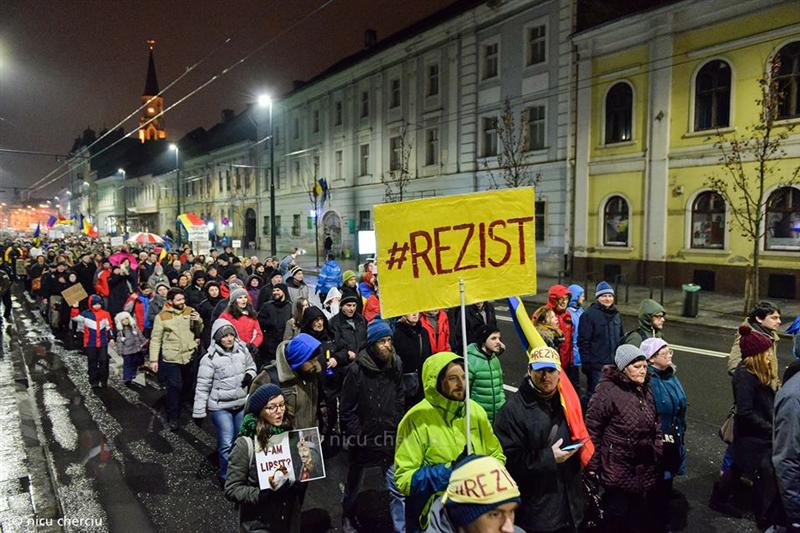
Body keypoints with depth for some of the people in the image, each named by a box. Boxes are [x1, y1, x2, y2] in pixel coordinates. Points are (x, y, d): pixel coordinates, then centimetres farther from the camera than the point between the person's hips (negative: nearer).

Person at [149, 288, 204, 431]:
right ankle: (173, 417, 12)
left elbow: (199, 332, 10)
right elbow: (155, 339, -3)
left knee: (190, 385, 16)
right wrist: (153, 360, -6)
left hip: (191, 356, 3)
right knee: (174, 387, -1)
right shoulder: (162, 316, -4)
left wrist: (198, 321, -11)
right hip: (171, 359, -3)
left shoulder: (190, 311, 4)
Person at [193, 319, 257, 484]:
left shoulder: (242, 350, -5)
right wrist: (198, 413, -10)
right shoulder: (210, 358, -17)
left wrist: (250, 375, -9)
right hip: (220, 407, -5)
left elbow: (251, 366, 15)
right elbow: (202, 387, -13)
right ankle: (227, 477, 18)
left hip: (241, 404, 5)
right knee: (227, 444, -4)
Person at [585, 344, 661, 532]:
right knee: (617, 511, 6)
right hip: (617, 468, -7)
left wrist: (657, 452, 15)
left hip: (644, 466, 7)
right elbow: (592, 429, -18)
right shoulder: (607, 391, -21)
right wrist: (592, 465, -15)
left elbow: (655, 423, 18)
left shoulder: (645, 389, 5)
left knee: (639, 510, 22)